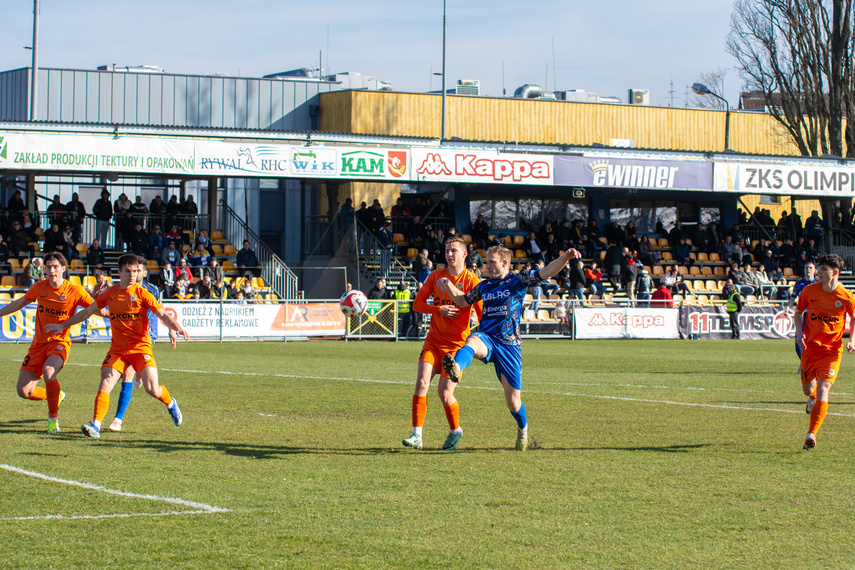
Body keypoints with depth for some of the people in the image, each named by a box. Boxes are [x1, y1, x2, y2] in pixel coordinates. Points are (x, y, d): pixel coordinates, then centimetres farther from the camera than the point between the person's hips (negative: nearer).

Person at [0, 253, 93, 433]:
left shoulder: (74, 291, -9)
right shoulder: (39, 287, 2)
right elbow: (19, 304, 19)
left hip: (59, 342, -4)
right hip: (38, 343, 4)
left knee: (49, 371, -36)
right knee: (24, 391, -5)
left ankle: (53, 417, -15)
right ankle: (56, 396, 28)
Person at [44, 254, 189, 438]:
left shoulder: (142, 293, -3)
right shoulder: (110, 293, 6)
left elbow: (162, 315, -7)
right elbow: (87, 311, 17)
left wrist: (177, 328, -26)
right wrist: (63, 325, 19)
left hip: (140, 347, -3)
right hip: (117, 349, 3)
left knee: (152, 388, -11)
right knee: (105, 383, -17)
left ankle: (170, 404, 23)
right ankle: (96, 425, -22)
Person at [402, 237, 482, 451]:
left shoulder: (471, 281, -5)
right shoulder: (435, 276, 6)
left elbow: (482, 314, -6)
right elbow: (417, 304, 5)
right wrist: (439, 309, -12)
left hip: (457, 343, -3)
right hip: (433, 340, 3)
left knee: (444, 393, -7)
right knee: (422, 382, -15)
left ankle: (455, 431, 21)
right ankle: (417, 435, -11)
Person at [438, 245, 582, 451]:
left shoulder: (518, 281, 1)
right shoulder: (484, 286, 15)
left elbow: (547, 272, -9)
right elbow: (463, 300, 30)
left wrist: (566, 257, -26)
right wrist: (448, 285, 12)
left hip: (509, 345, -2)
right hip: (486, 339, 2)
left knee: (513, 402, 3)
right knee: (472, 341, -39)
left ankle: (523, 428, 35)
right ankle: (455, 368, -70)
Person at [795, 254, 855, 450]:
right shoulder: (810, 291, -4)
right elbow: (799, 312, 12)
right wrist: (799, 332, -5)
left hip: (832, 351, -3)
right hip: (810, 347, 3)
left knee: (822, 390, -17)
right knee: (807, 389, 16)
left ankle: (811, 434, -18)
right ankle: (812, 397, 57)